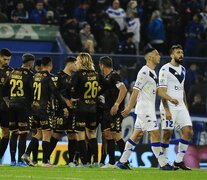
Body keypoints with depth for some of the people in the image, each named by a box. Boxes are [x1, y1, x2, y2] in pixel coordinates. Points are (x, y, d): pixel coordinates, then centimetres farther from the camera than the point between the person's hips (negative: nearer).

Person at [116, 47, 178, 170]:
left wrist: (170, 99, 8)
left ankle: (123, 161, 15)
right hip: (144, 108, -10)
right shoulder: (144, 72, -15)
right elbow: (136, 90, -17)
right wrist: (129, 108, -17)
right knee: (155, 134, -8)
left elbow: (157, 90, 18)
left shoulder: (152, 73, 16)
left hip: (149, 109, 10)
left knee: (137, 135, 11)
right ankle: (163, 163, -6)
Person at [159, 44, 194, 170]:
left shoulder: (182, 70, 15)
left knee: (188, 132, -2)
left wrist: (185, 106, 17)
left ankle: (179, 161, 5)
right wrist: (167, 110, -18)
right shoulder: (165, 69, -9)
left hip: (181, 107, 7)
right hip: (169, 107, -7)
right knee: (167, 134, -4)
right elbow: (162, 91, -13)